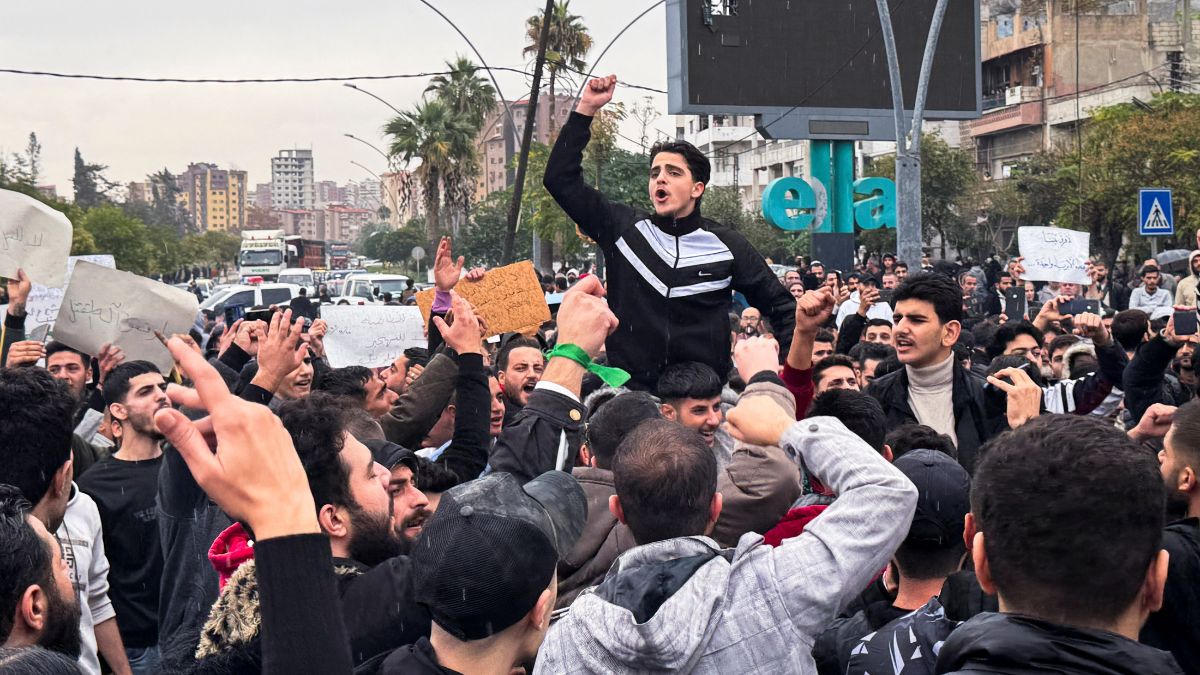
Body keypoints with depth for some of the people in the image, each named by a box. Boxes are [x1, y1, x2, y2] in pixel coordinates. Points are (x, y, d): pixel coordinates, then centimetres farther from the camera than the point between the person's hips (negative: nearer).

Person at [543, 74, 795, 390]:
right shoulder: (624, 228, 7)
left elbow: (781, 307, 15)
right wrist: (585, 109, 0)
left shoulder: (727, 245, 6)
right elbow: (561, 178, 5)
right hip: (631, 389, 1)